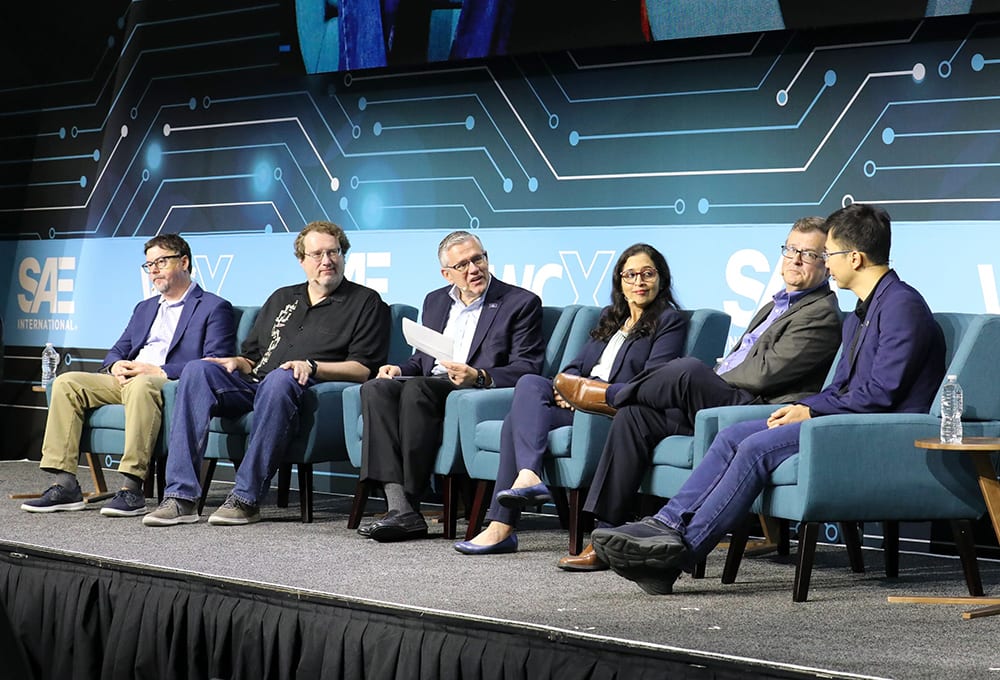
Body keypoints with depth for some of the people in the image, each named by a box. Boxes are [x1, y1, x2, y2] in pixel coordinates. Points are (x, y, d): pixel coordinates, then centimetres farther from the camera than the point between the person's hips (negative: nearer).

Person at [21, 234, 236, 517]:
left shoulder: (214, 308, 5)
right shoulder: (144, 308, 30)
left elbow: (215, 364, -8)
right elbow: (117, 351, 25)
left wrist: (159, 372, -17)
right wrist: (116, 366, -2)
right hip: (126, 379, 7)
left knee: (140, 385, -40)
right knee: (66, 383, -15)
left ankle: (132, 489, -43)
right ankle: (64, 485, -21)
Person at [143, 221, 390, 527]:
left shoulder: (366, 302, 12)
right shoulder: (282, 299, 29)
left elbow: (363, 369, 0)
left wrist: (312, 367, -13)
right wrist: (237, 362, 5)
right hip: (254, 385, 5)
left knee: (279, 379, -39)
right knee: (197, 370, -21)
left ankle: (246, 499, -36)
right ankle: (181, 497, -29)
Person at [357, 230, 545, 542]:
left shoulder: (522, 303, 5)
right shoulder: (435, 301, 24)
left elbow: (526, 367, -5)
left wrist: (479, 376, -22)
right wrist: (400, 369, 5)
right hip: (429, 385, 6)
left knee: (417, 388, -35)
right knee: (376, 389, -26)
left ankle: (410, 505, -34)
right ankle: (399, 508, -38)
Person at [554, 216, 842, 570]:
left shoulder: (822, 314, -5)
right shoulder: (776, 305, 27)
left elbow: (765, 374, -13)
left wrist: (706, 380, -1)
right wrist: (714, 375, 6)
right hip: (723, 405, 10)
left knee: (688, 370, -31)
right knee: (634, 416, -7)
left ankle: (610, 394, 0)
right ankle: (604, 537, -9)